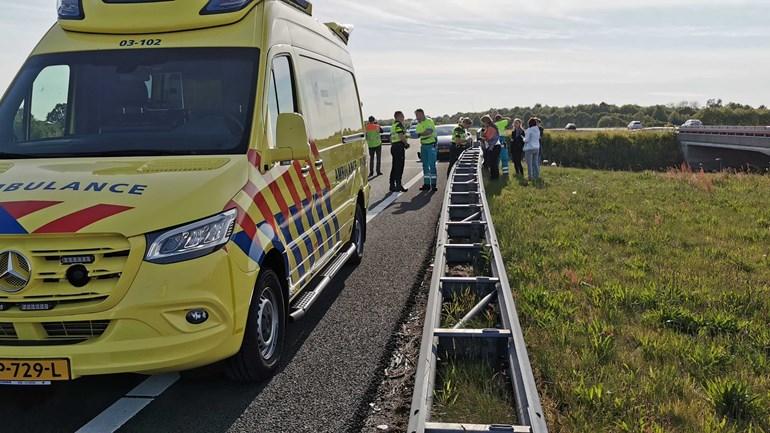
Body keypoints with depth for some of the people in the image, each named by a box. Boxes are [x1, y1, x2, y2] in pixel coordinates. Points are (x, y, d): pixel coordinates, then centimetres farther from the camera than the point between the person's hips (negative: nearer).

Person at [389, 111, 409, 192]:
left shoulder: (393, 125, 19)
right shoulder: (399, 124, -11)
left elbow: (391, 138, 22)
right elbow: (401, 136, -20)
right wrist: (406, 143, -7)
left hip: (393, 146, 10)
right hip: (399, 146, -10)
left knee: (394, 167, 11)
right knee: (399, 167, -8)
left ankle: (392, 186, 13)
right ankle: (398, 185, -8)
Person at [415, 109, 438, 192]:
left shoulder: (429, 121, -9)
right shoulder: (419, 124, 14)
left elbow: (429, 131, -26)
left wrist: (420, 134, -36)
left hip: (431, 145, -7)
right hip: (423, 145, 7)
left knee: (432, 165, -7)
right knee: (425, 165, 7)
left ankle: (433, 184, -4)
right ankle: (426, 184, 11)